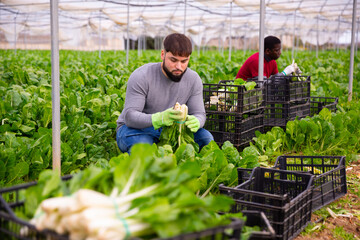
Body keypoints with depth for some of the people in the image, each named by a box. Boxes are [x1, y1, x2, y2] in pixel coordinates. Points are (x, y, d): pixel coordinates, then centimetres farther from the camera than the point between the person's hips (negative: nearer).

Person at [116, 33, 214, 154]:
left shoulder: (194, 80, -6)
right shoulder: (141, 76, -21)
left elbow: (199, 113, -5)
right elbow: (129, 116, -27)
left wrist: (196, 122, -34)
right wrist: (159, 118, -48)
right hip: (136, 128, -4)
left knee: (206, 138, -18)